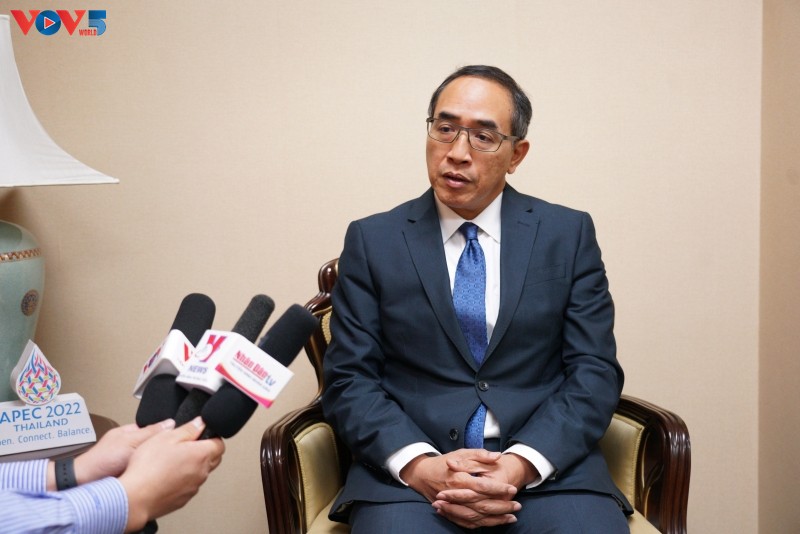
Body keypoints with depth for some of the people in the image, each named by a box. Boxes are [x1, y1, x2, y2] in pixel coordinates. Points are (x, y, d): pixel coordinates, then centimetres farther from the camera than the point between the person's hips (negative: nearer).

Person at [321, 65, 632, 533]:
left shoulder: (569, 234, 6)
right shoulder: (372, 241, 5)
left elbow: (595, 372, 2)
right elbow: (350, 380, 1)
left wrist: (523, 465, -14)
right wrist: (420, 465, -16)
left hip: (548, 463, 1)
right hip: (409, 471, -1)